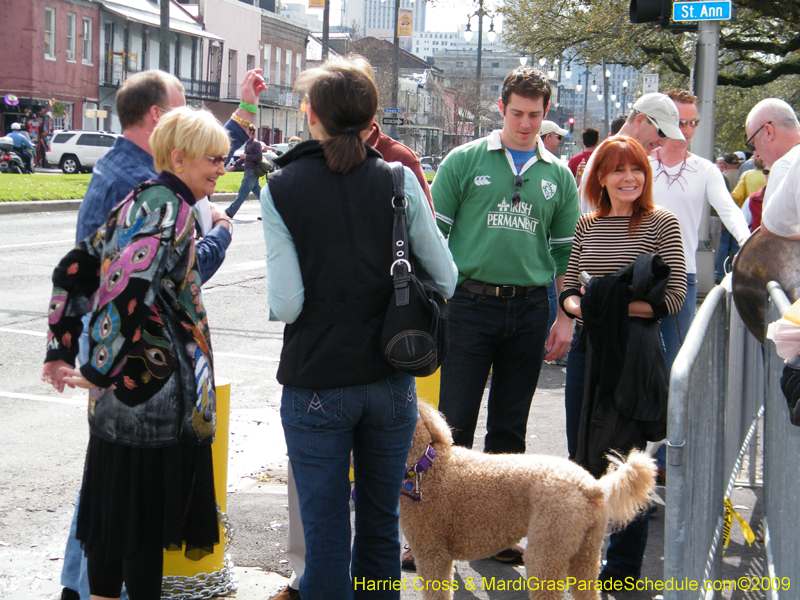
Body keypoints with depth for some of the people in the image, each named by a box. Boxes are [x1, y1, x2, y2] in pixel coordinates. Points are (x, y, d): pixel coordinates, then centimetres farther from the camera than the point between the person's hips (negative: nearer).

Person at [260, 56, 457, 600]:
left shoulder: (281, 190, -9)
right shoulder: (398, 181, -4)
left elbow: (286, 303, -13)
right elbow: (446, 280, -1)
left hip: (317, 385, -2)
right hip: (391, 381, 2)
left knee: (326, 535, 5)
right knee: (381, 526, 16)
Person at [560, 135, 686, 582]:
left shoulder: (662, 223, -4)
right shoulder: (587, 226, 10)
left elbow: (673, 297, -9)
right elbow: (568, 290, 11)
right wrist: (580, 306, -11)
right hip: (587, 345, 5)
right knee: (580, 456, 10)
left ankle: (624, 566, 15)